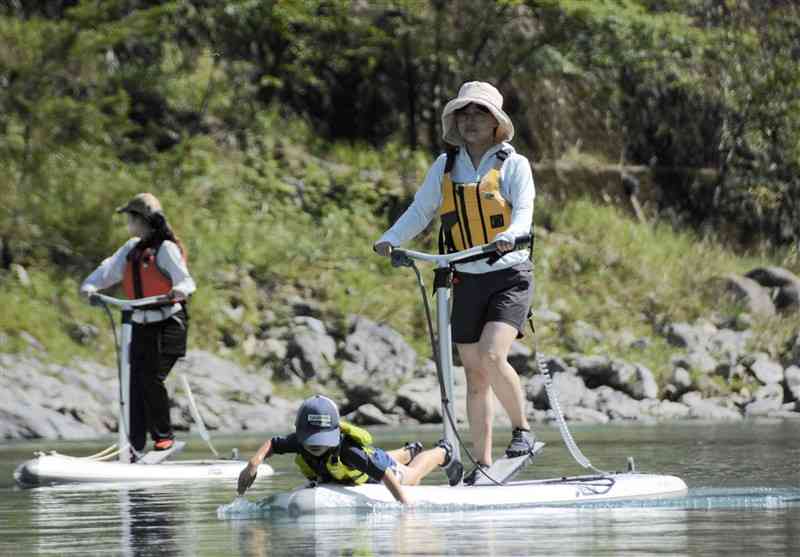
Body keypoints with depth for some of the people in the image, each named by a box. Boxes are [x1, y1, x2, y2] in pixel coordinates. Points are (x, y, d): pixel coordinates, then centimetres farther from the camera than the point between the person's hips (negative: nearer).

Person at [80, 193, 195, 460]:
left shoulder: (166, 248, -11)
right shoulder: (132, 249, 12)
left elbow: (184, 279, -19)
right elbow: (109, 270, 8)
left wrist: (179, 290, -42)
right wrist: (90, 286, -11)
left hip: (167, 324, -7)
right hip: (141, 325, 7)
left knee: (152, 378, -15)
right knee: (136, 382, 2)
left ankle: (164, 436, 0)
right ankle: (135, 445, 3)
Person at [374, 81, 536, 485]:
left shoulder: (514, 164, -2)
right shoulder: (446, 165, 9)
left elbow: (524, 211, -14)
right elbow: (420, 210, 6)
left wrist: (509, 237, -35)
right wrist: (390, 239, -11)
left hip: (510, 276, -4)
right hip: (467, 281, 4)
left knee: (491, 356, -24)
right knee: (474, 375, 5)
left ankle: (522, 429, -4)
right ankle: (482, 466, 11)